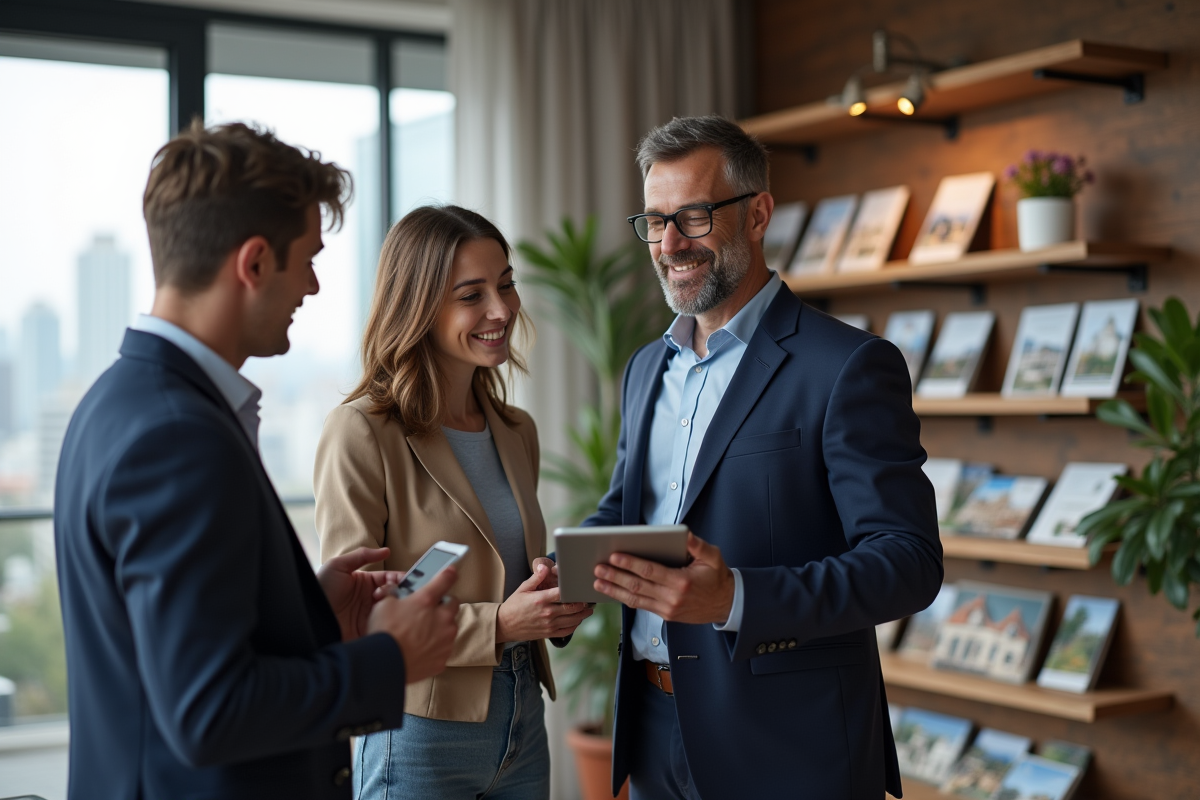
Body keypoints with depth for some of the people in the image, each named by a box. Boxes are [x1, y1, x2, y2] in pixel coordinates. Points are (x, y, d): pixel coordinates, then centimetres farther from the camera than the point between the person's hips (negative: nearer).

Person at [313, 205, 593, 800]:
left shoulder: (517, 432, 8)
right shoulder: (361, 432, -14)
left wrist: (555, 601, -3)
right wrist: (497, 625, -23)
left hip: (521, 727, 7)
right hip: (418, 737, -6)